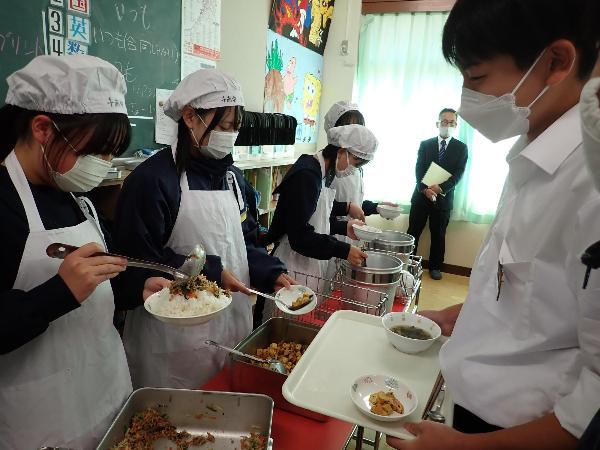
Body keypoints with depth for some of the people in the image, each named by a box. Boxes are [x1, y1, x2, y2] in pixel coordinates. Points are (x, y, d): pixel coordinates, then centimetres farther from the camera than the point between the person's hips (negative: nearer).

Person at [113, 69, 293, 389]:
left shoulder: (233, 177, 8)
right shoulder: (153, 178, -14)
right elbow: (140, 259, -15)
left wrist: (273, 275, -5)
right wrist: (210, 273, -18)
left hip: (234, 326, 7)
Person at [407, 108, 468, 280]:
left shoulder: (461, 148, 5)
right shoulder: (425, 144, 8)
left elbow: (458, 174, -6)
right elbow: (419, 170, -1)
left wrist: (441, 188, -21)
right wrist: (425, 189, -18)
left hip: (444, 198, 0)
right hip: (421, 195, 1)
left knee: (438, 235, 8)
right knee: (413, 232, 2)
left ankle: (435, 267, 21)